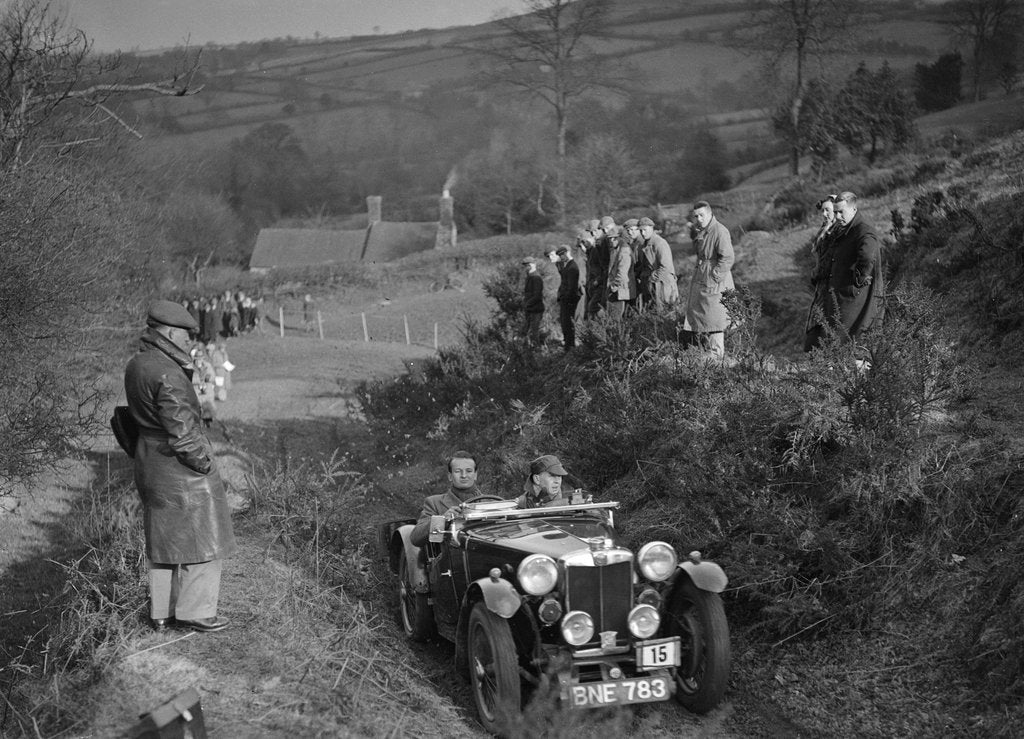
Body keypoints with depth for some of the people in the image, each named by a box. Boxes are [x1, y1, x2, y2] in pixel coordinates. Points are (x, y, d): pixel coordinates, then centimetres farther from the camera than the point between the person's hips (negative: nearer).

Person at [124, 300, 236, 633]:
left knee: (164, 541, 18)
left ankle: (162, 611, 27)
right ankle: (194, 612, 11)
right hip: (181, 471, -9)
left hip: (150, 465, 9)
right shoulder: (167, 375, -24)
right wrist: (203, 463, -12)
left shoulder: (136, 366, 6)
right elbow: (182, 430, -23)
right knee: (202, 541, 4)